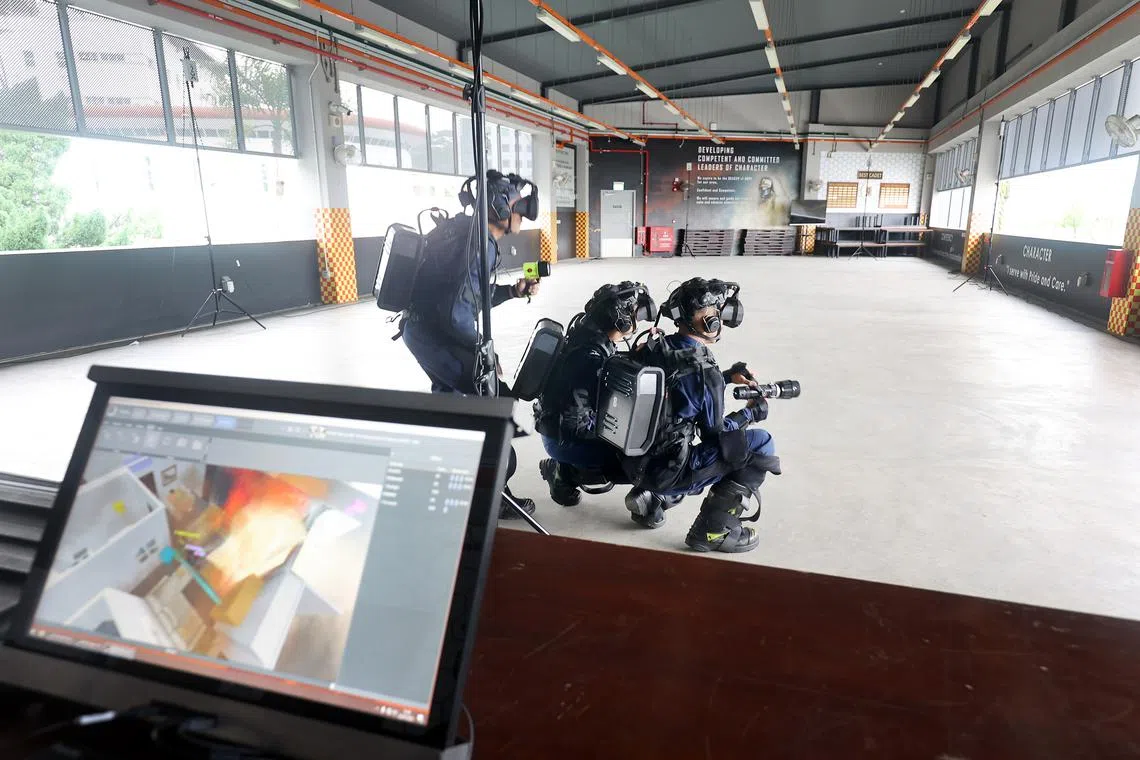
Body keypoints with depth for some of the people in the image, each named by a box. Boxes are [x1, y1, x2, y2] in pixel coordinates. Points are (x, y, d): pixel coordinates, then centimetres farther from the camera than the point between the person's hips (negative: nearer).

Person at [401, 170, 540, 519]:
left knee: (449, 392, 29)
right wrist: (483, 351, -16)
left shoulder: (464, 228, 11)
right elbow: (459, 312, -26)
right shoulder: (481, 244, -20)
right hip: (437, 334, -10)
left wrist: (512, 291, 9)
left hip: (419, 327, 10)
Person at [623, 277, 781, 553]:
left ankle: (650, 496, 22)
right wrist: (751, 413, 9)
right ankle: (712, 530, 2)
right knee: (761, 444, -3)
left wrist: (727, 376, 15)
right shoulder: (703, 371, -21)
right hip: (665, 473, -8)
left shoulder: (655, 348, 0)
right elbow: (714, 431, -7)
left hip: (634, 460, 8)